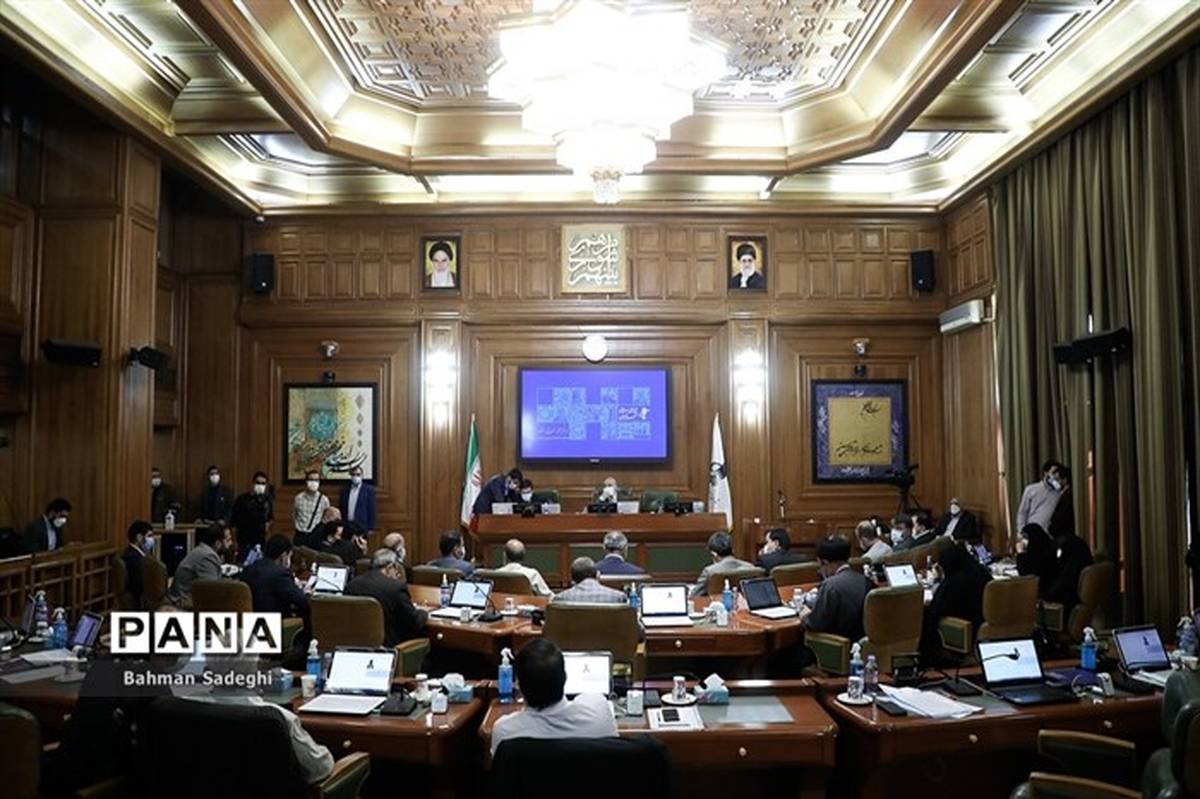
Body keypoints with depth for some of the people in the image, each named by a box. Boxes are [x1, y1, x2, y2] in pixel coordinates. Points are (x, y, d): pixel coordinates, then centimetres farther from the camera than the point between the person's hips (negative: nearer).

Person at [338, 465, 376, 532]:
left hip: (361, 527, -3)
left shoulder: (369, 490, -1)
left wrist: (370, 528, -7)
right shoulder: (345, 490, 10)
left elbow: (371, 510, -3)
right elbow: (340, 509, 11)